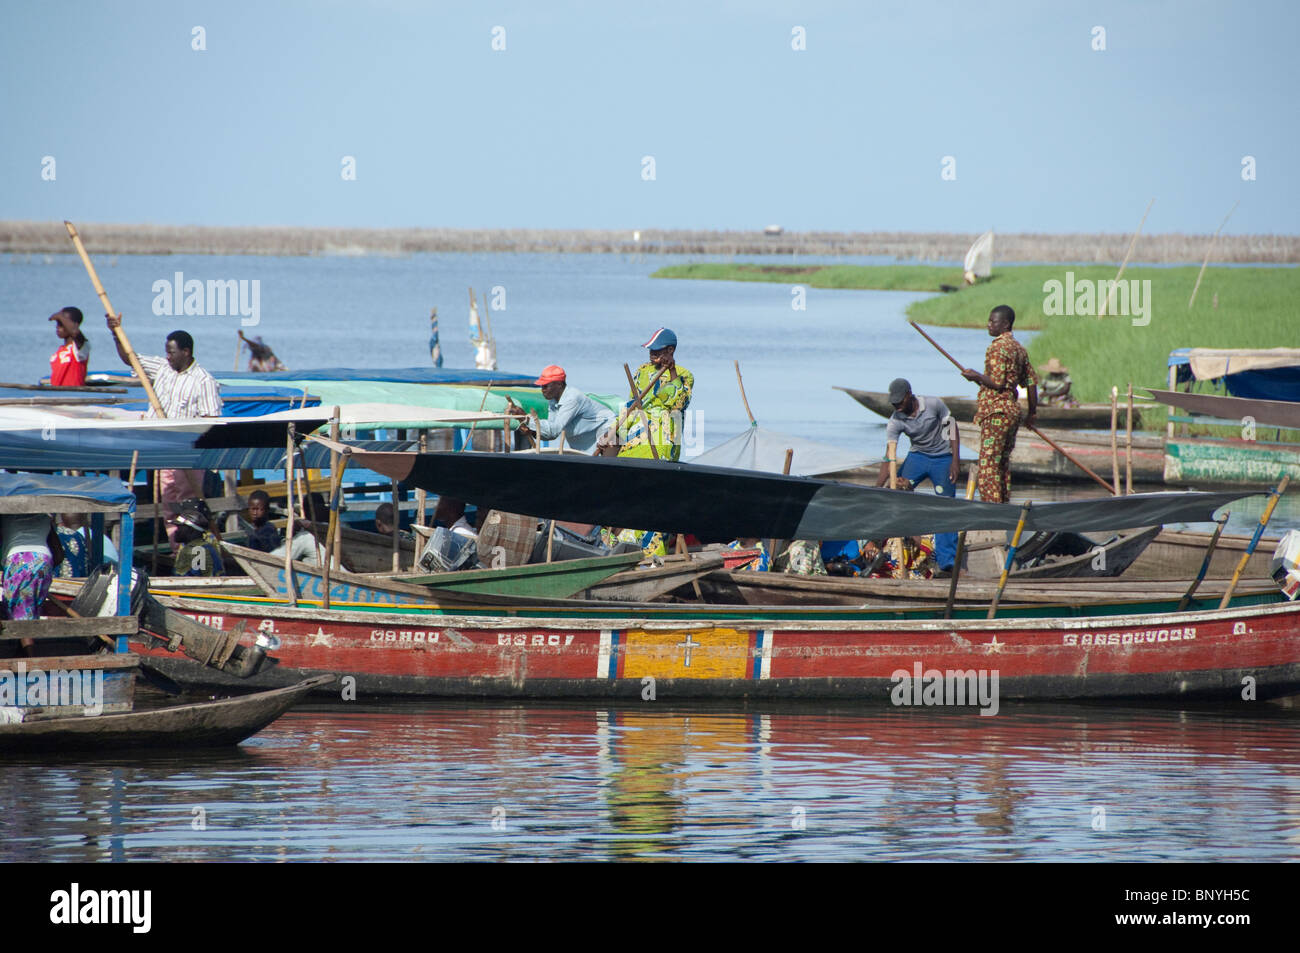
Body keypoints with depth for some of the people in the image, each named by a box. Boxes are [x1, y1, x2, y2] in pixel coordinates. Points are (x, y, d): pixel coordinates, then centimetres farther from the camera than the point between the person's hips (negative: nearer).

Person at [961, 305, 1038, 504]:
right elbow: (1031, 381, 16)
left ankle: (991, 504, -12)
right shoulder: (1018, 348, 15)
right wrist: (1032, 411, 22)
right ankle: (1004, 502, 17)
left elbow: (997, 383, -19)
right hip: (1013, 410, 9)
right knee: (1003, 462, 15)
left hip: (995, 412, -9)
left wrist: (977, 376, -5)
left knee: (988, 463, -8)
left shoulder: (997, 347, -12)